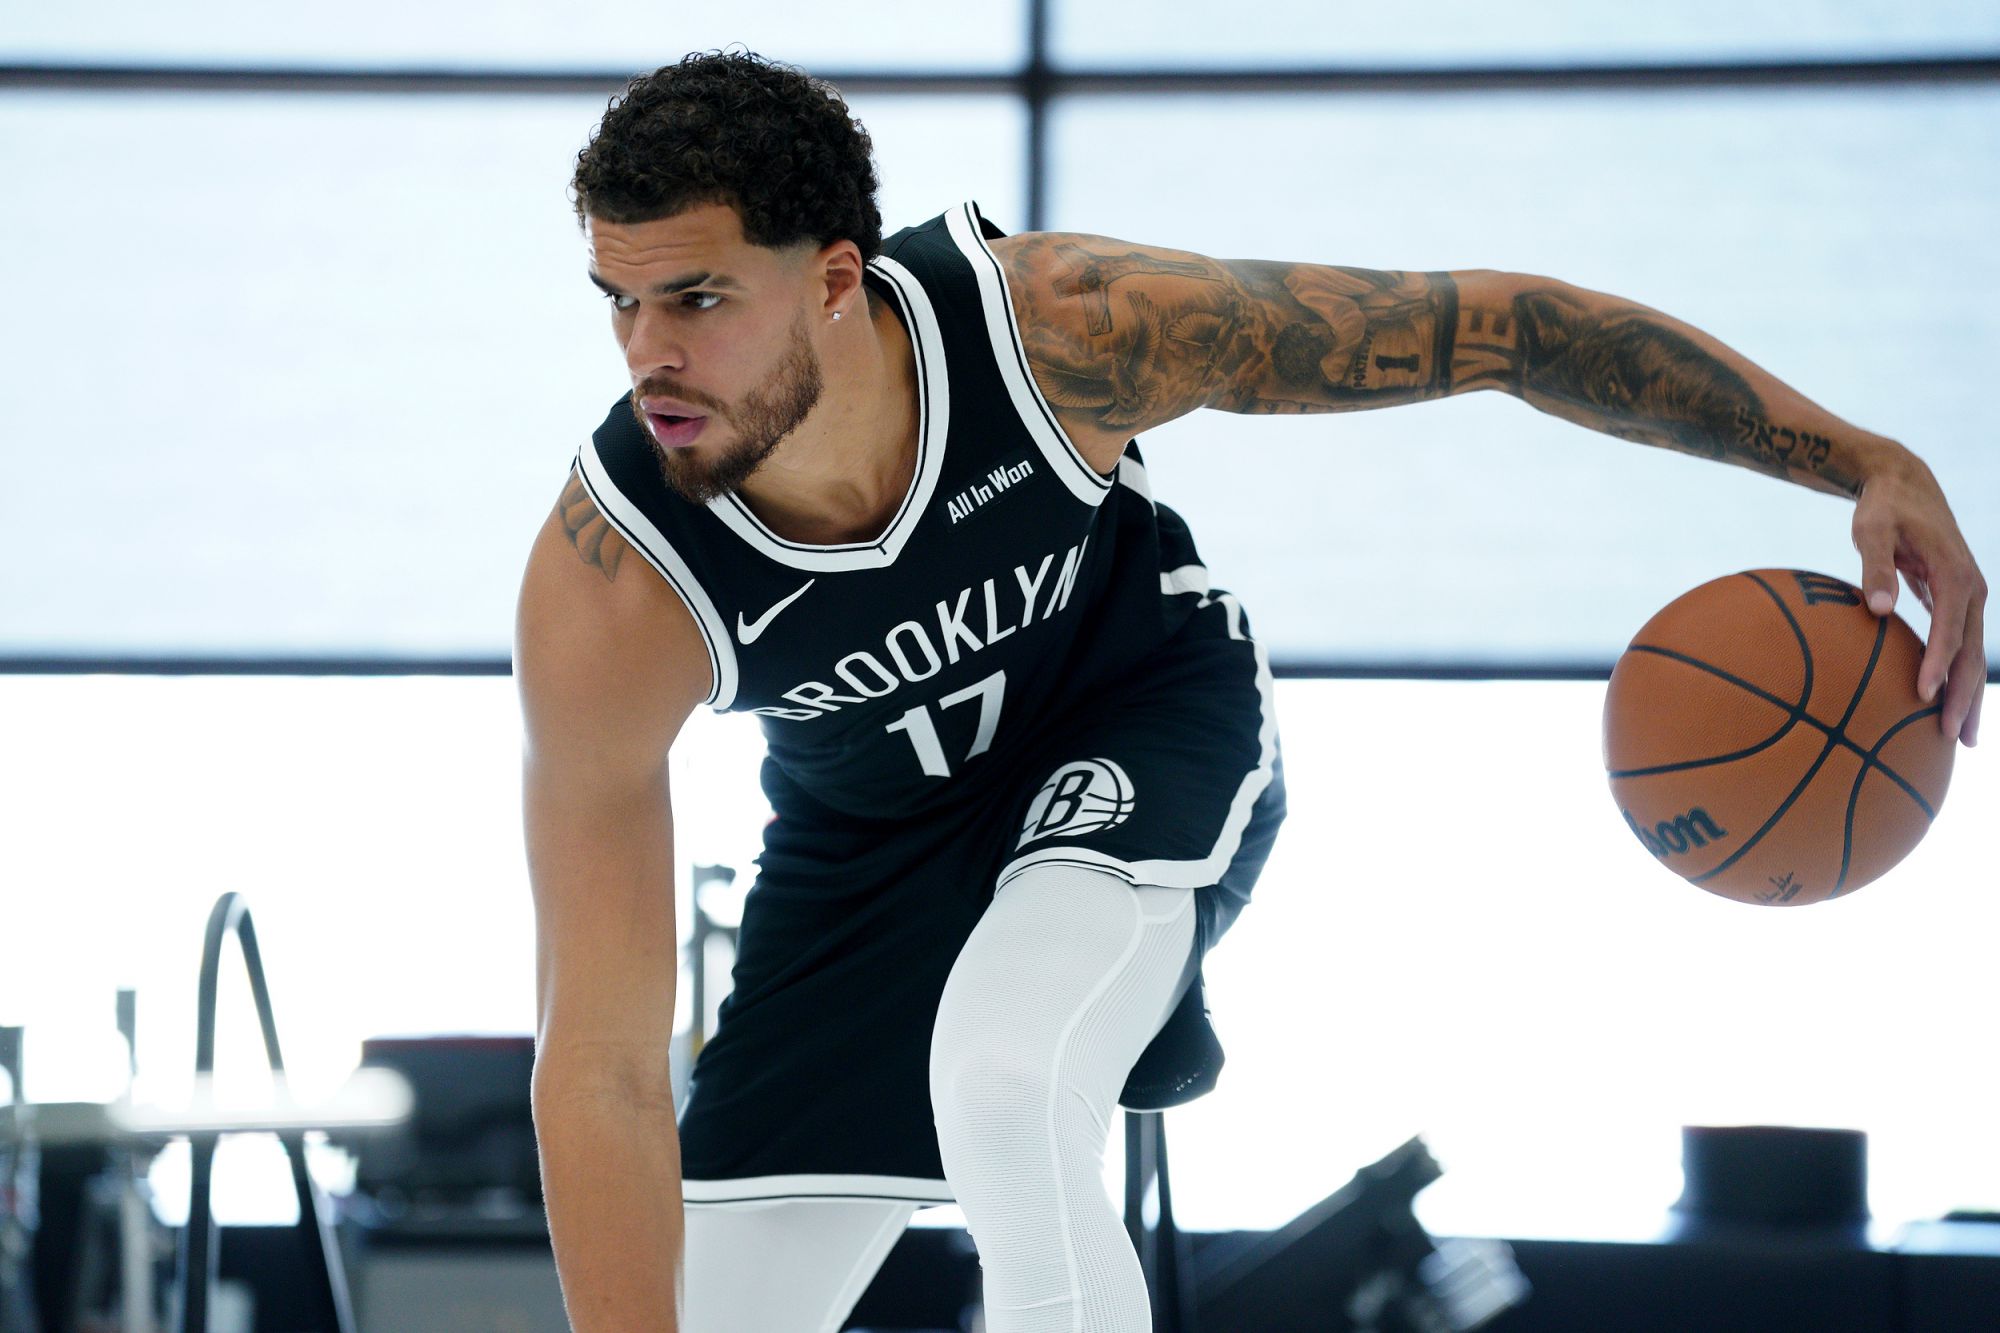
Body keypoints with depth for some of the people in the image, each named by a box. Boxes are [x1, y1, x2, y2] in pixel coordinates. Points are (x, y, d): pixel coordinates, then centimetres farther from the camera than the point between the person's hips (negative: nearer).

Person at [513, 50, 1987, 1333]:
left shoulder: (1063, 323, -33)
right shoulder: (608, 593, -33)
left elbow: (1497, 325, -22)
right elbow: (601, 1067, -31)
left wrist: (1864, 462, -25)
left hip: (1142, 714, -2)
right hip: (867, 834, 2)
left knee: (1007, 1075, -33)